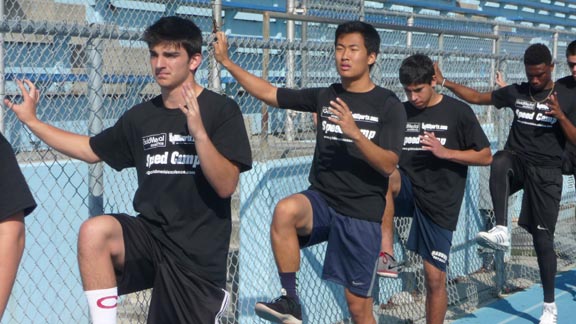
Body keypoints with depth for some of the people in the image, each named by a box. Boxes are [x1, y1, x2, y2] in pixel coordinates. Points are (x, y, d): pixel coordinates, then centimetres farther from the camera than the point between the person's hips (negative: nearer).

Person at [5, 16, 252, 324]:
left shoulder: (221, 110, -8)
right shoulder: (142, 116, 6)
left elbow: (226, 186, -16)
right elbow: (91, 150, 20)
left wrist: (198, 132, -30)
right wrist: (32, 120, 16)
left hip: (199, 252, -3)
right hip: (152, 234, 3)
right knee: (95, 230, -27)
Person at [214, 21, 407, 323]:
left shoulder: (389, 106, -4)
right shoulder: (324, 96, 6)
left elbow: (388, 165, -13)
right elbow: (269, 93, 9)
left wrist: (355, 133, -27)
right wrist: (227, 62, 3)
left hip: (362, 213, -2)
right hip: (321, 200, 2)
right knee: (285, 209, -33)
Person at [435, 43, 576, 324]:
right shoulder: (516, 92, 7)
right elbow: (477, 97, 13)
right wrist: (444, 82, 5)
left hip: (546, 171, -2)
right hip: (517, 162, 2)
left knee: (543, 238, -1)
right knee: (500, 160, -37)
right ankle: (500, 230, -40)